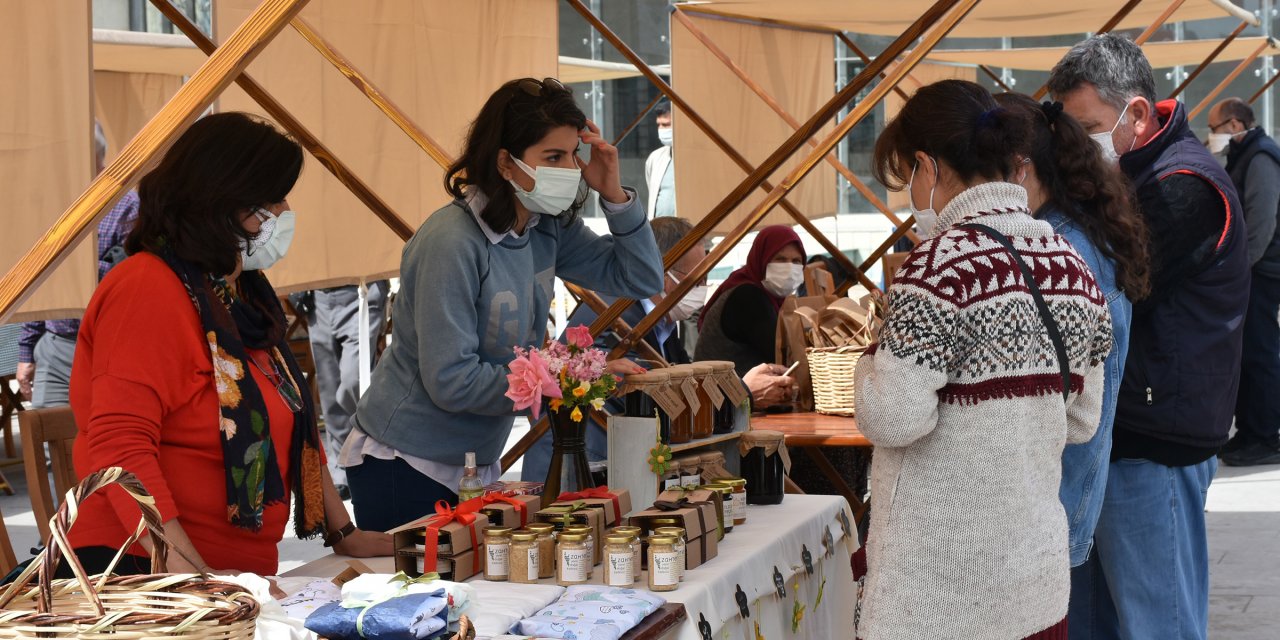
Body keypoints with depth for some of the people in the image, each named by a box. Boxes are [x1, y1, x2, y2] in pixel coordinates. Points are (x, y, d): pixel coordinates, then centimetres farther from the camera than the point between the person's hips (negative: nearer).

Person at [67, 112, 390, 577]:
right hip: (142, 570, -9)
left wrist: (343, 534, 17)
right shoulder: (148, 290, -13)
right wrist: (193, 574, -27)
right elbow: (118, 447, -21)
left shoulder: (245, 291, 15)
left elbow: (292, 422, 22)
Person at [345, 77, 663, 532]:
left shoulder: (547, 229, -1)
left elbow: (643, 280, 6)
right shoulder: (452, 243, -24)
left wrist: (614, 195, -8)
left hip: (479, 462, 7)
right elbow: (451, 381, -25)